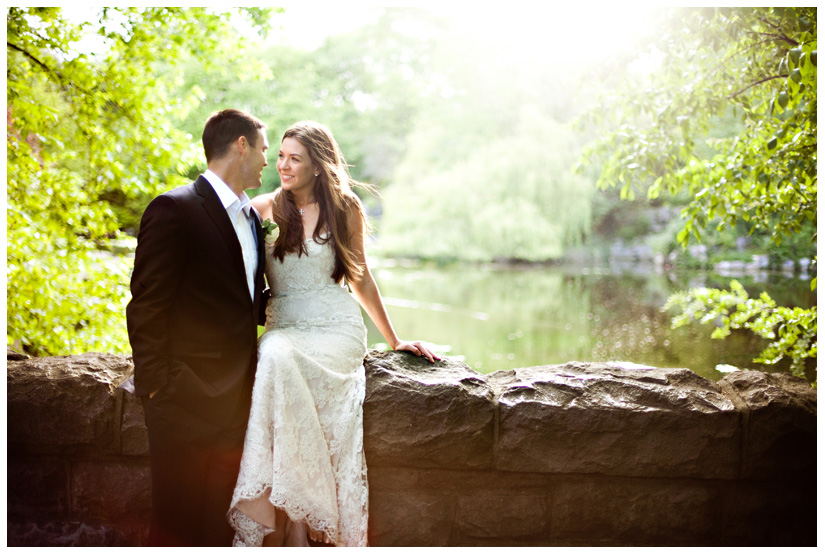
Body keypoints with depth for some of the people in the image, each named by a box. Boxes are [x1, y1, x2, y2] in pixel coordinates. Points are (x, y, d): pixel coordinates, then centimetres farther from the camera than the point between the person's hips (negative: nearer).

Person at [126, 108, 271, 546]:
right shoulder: (174, 210, -11)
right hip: (187, 401, -7)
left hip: (236, 397, 7)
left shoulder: (252, 217, 15)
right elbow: (146, 309, -12)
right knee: (178, 524, 5)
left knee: (221, 525, 15)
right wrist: (155, 387, -13)